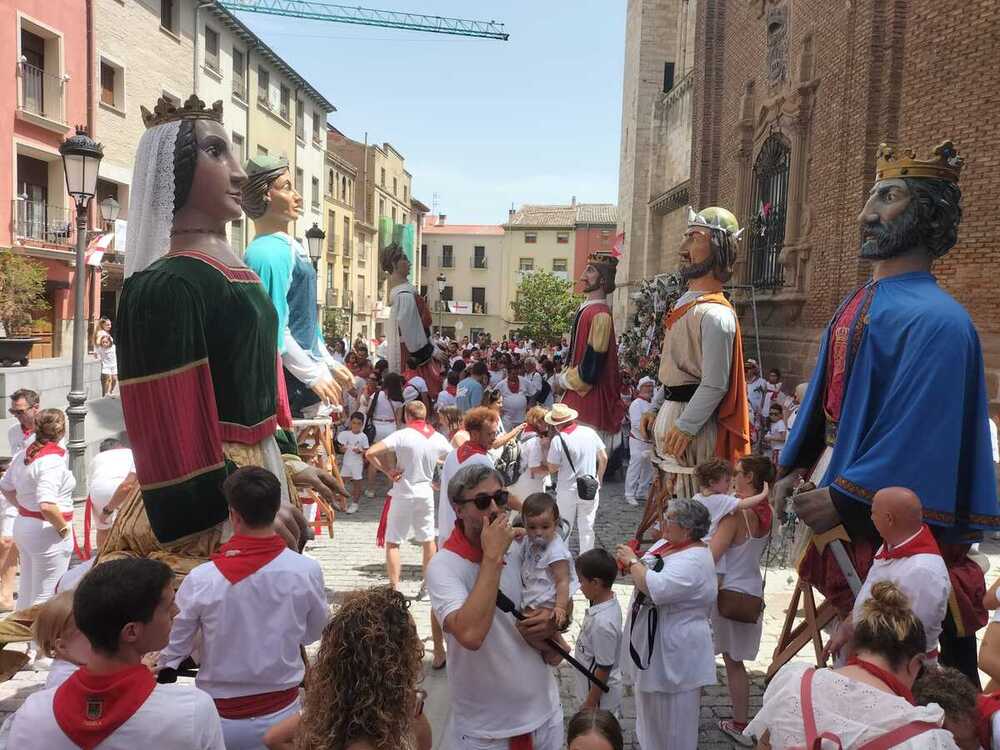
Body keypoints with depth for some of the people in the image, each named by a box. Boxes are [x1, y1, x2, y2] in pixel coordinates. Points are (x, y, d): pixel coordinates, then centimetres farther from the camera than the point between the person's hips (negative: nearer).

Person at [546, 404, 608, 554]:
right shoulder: (590, 432, -4)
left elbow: (552, 469, -11)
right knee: (587, 528, 12)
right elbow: (603, 458, 2)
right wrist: (599, 479, 15)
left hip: (567, 491, -3)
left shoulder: (558, 440, -17)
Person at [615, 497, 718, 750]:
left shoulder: (695, 561, -25)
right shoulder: (664, 543, 3)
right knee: (649, 710, 26)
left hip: (675, 654, -9)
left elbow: (657, 589, -36)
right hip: (650, 644, 9)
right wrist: (630, 565, -2)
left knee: (673, 722, 8)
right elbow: (647, 575, 18)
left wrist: (632, 562, -23)